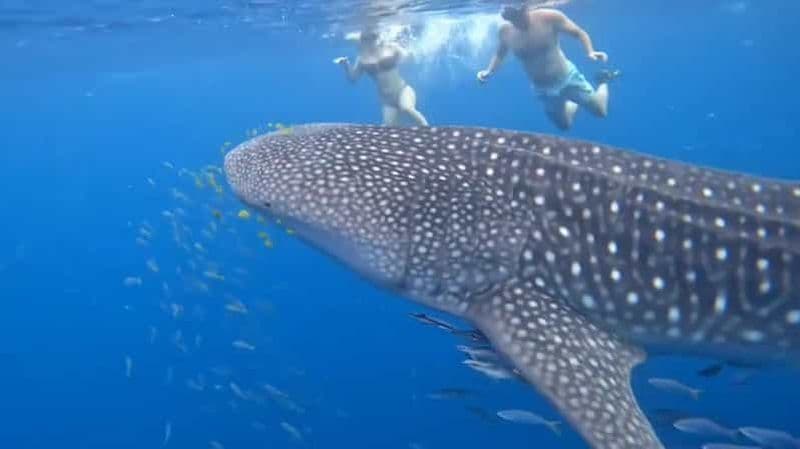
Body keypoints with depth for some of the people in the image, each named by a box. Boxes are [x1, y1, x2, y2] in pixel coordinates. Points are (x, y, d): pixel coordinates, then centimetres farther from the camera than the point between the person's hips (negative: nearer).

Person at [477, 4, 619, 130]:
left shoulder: (549, 17, -23)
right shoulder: (505, 30, -13)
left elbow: (579, 33, -10)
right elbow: (499, 54, 8)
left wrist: (590, 52, -28)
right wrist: (489, 71, -9)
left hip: (567, 78, -3)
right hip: (543, 89, 3)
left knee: (600, 112, 7)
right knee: (564, 125, 19)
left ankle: (603, 80, 37)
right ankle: (574, 102, 50)